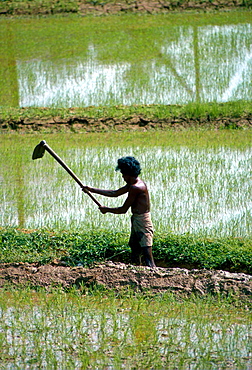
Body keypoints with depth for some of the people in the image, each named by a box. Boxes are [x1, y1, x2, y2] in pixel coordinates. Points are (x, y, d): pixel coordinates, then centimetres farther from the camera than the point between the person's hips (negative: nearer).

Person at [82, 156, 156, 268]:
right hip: (136, 224, 11)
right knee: (135, 258, 14)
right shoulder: (132, 184, 14)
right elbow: (114, 193, 24)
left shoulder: (136, 187, -18)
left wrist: (106, 209, 2)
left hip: (143, 225, -11)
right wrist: (93, 190, 24)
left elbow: (123, 210, -14)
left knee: (148, 258, -15)